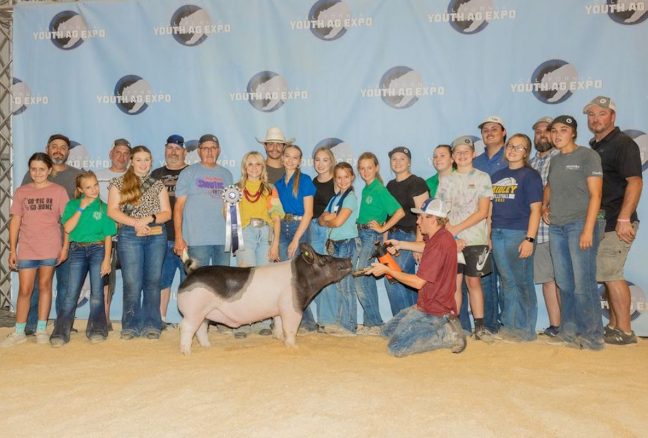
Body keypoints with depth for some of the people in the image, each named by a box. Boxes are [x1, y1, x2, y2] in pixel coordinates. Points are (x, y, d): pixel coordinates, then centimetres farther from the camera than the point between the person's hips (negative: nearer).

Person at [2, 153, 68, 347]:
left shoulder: (59, 191, 1)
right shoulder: (21, 192, 6)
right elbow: (15, 221, 6)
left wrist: (65, 247, -4)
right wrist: (12, 250, 3)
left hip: (50, 248, -1)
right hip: (26, 249, 1)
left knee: (44, 286, 8)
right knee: (24, 290, 3)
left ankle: (41, 330, 17)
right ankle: (19, 332, 14)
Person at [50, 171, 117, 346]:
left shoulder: (103, 207, 3)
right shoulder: (72, 205, 7)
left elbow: (108, 236, 1)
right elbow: (67, 228, -6)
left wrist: (107, 259, -7)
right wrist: (81, 209, -9)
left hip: (98, 249, -1)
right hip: (77, 250, 1)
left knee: (97, 292, 0)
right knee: (72, 293, -4)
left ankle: (96, 330, 9)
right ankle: (61, 333, -1)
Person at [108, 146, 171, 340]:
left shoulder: (158, 185, 13)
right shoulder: (119, 183, 8)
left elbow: (167, 213, 8)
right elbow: (112, 211, -1)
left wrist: (150, 219, -12)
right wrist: (136, 223, -13)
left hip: (156, 236, 2)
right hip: (129, 236, -2)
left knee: (153, 281, 3)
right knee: (132, 283, -4)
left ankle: (151, 325, 9)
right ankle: (131, 325, 8)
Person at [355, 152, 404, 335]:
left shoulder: (380, 189, -12)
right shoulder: (365, 189, 12)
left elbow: (400, 212, -18)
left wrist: (383, 228, -15)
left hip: (372, 236, -8)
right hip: (362, 234, 8)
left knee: (360, 277, -10)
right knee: (368, 278, 11)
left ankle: (374, 322, -1)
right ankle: (371, 322, 19)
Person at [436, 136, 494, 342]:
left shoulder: (482, 178, 3)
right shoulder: (446, 181, 10)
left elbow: (483, 212, -6)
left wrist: (456, 229, -12)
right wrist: (451, 235, -9)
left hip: (476, 239, -2)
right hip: (451, 240, 2)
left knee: (473, 282, 2)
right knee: (454, 282, 2)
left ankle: (479, 326, 10)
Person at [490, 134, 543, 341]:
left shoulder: (530, 175, -2)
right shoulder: (497, 175, 15)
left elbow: (535, 209, -8)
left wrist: (529, 239, -15)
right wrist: (488, 235, 11)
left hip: (519, 234, -5)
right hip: (498, 235, 6)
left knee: (521, 282, -1)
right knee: (506, 281, 12)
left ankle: (525, 328, 9)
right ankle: (509, 324, 21)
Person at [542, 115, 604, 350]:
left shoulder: (587, 156, -2)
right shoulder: (555, 160, 17)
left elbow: (595, 195, -8)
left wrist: (588, 229, -16)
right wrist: (544, 205, 11)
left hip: (579, 225, -6)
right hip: (556, 227, 6)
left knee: (583, 284, -7)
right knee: (564, 284, 9)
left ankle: (592, 336, 3)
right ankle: (569, 331, 18)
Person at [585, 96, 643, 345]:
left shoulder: (623, 144, -8)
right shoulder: (594, 147, 18)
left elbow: (635, 182, -17)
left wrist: (624, 219, -24)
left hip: (616, 223, -9)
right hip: (601, 223, 9)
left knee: (609, 273, -9)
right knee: (609, 274, 12)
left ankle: (624, 331, -1)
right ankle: (614, 326, 21)